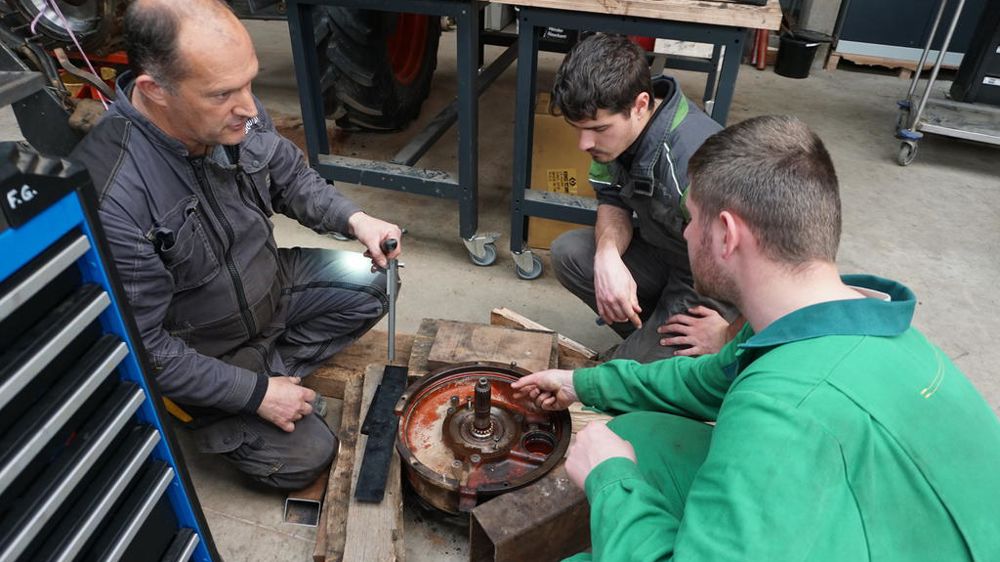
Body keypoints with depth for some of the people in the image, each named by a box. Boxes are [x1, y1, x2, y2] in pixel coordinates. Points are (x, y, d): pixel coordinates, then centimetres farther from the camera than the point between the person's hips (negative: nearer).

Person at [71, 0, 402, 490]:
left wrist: (353, 219, -15)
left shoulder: (235, 114, -19)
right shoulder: (110, 198, -36)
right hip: (201, 350, -6)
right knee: (306, 456, -6)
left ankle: (271, 366, 9)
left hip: (268, 284, 6)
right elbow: (140, 348, -26)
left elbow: (290, 178, 2)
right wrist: (255, 394, -21)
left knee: (372, 285, 4)